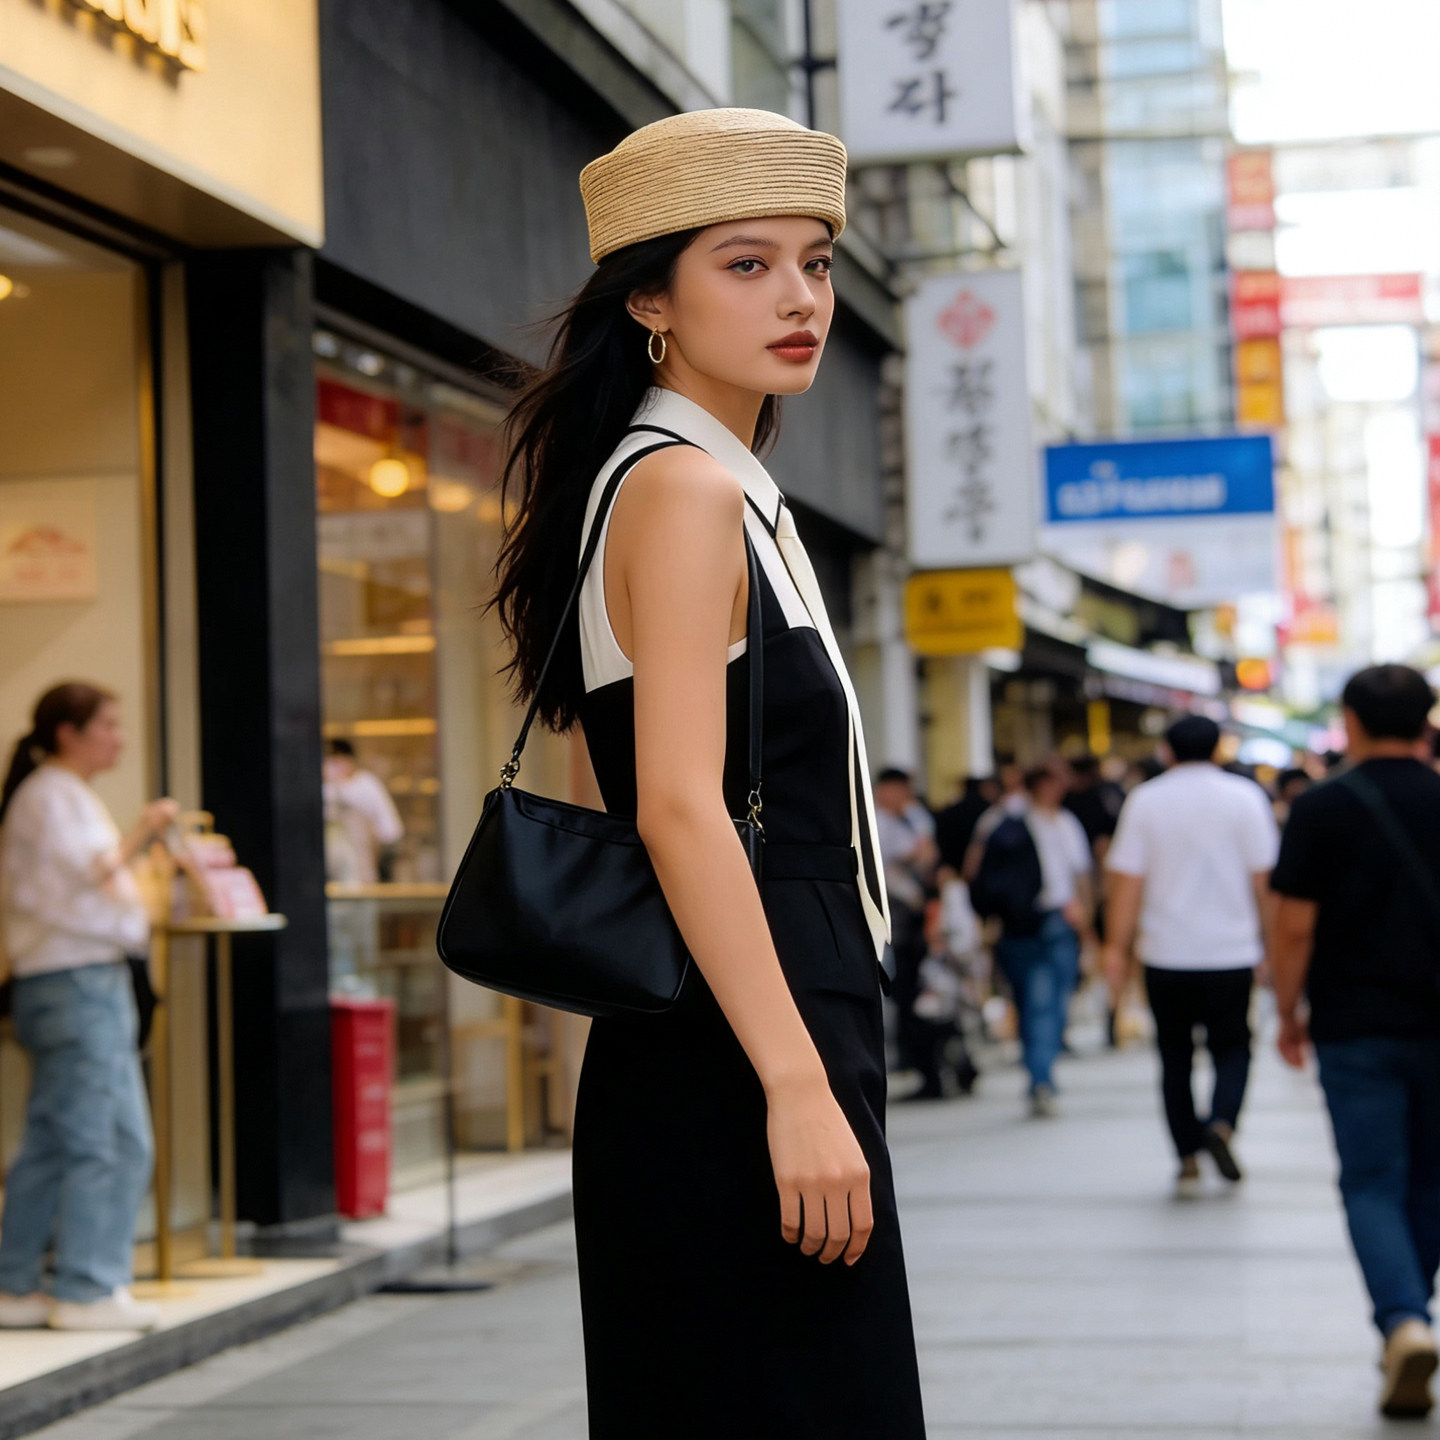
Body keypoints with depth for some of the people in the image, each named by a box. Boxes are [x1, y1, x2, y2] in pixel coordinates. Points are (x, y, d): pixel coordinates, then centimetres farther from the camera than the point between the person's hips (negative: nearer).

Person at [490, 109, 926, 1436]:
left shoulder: (729, 494, 19)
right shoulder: (684, 491, -11)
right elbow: (680, 809, -21)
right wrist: (800, 1090, -24)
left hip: (761, 1055, 10)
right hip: (737, 1072, -10)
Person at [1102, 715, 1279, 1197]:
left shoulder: (1144, 800, 0)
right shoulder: (1245, 797, -1)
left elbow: (1127, 881, -3)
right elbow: (1263, 877, -1)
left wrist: (1117, 948, 1)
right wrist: (1267, 940, 9)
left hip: (1166, 955, 1)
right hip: (1231, 953, 0)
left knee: (1175, 1057, 11)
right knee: (1232, 1048, 12)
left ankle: (1188, 1161, 9)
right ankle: (1221, 1123, -14)